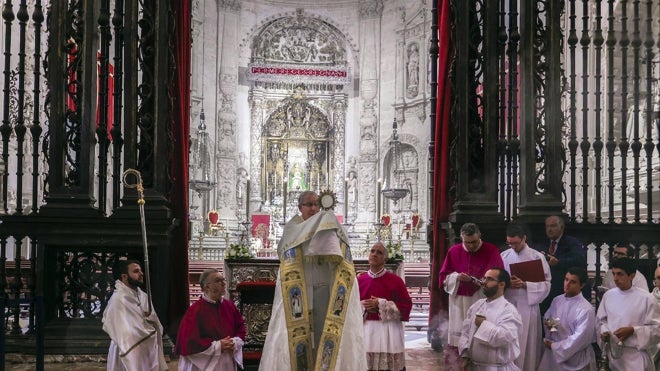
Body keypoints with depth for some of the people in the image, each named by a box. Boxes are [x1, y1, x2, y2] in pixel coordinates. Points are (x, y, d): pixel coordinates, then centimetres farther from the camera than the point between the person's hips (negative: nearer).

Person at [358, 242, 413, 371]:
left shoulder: (395, 280, -2)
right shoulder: (360, 280, 5)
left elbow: (406, 305, -5)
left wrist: (381, 305, -12)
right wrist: (363, 307, -9)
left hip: (389, 331, -2)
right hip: (366, 329, 2)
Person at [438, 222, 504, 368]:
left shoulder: (492, 251, -3)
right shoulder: (453, 251, 4)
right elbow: (443, 277, 7)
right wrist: (456, 277, -13)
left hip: (482, 302, -2)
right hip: (458, 302, 2)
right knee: (456, 338, 2)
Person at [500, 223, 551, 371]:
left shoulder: (537, 257, -2)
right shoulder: (504, 256, 7)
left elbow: (545, 284, -6)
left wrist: (525, 284, -18)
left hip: (527, 307, -3)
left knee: (526, 346, 1)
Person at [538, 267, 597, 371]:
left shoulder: (586, 309, -17)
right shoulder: (557, 300, 4)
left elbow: (580, 338, -19)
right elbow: (546, 319, 18)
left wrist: (555, 346, -14)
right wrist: (548, 324, -6)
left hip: (575, 359, -5)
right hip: (552, 354, 5)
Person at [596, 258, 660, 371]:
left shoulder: (646, 298, -11)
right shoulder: (608, 295, 4)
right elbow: (601, 320, 14)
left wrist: (633, 331, -20)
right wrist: (604, 333, -6)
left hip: (636, 356, -4)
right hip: (613, 353, 4)